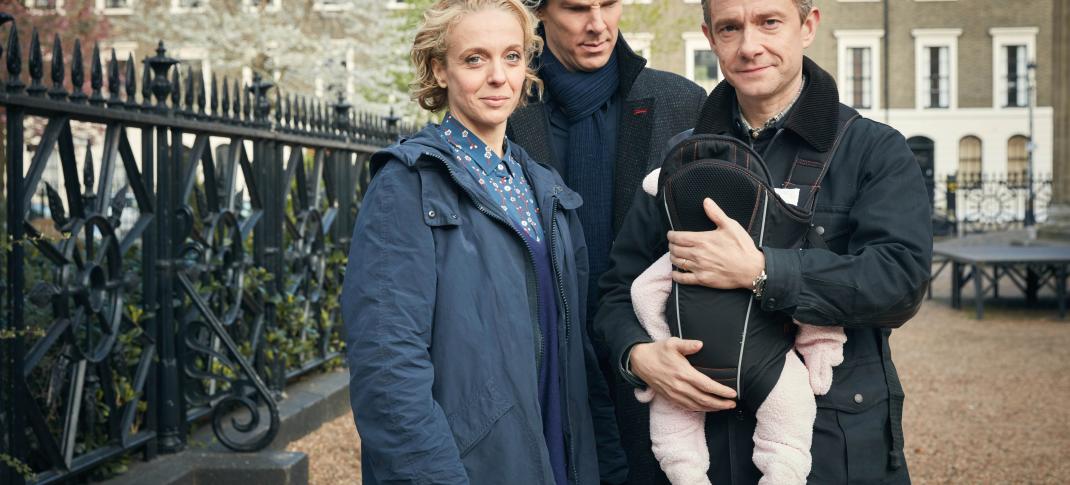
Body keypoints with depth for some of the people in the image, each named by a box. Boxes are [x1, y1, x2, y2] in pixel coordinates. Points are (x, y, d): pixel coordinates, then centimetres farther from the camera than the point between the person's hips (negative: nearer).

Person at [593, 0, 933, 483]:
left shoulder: (876, 152, -4)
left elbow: (902, 280, -19)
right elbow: (621, 285, 7)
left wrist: (759, 271, -26)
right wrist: (639, 353, -14)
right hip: (709, 441, 3)